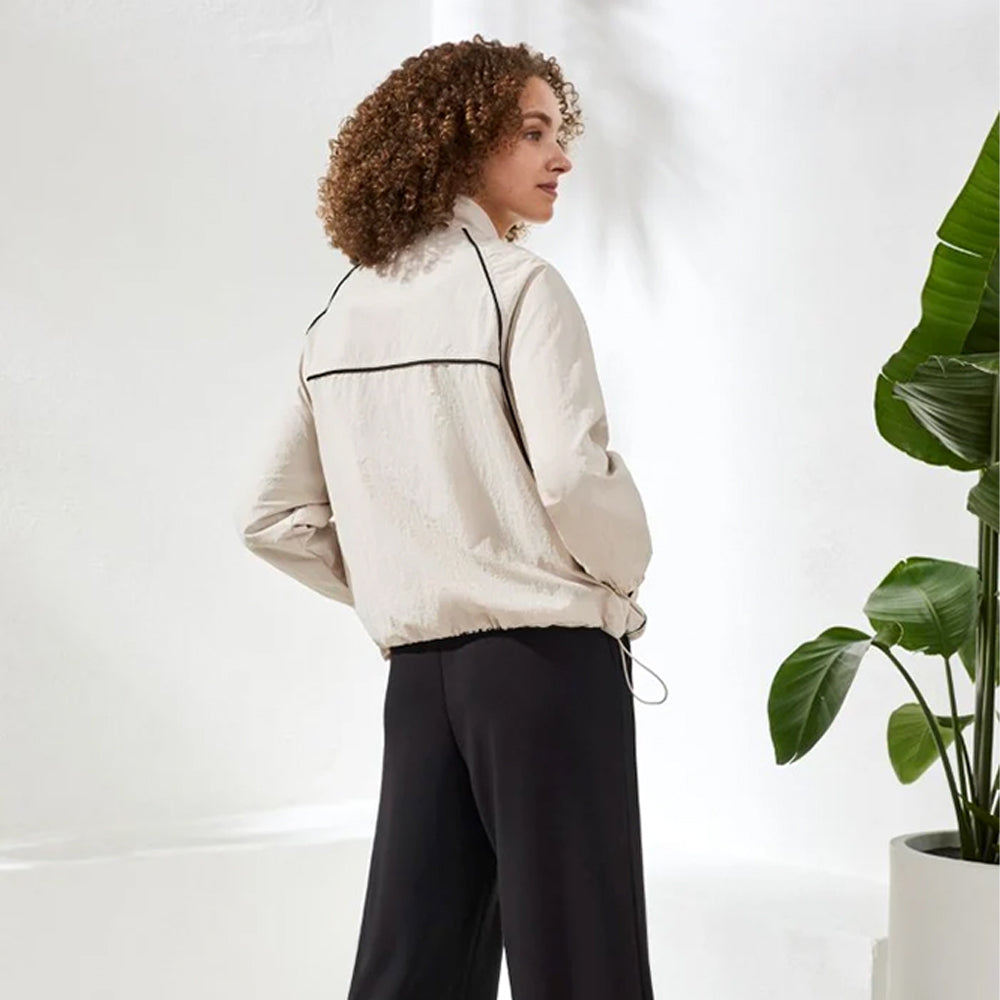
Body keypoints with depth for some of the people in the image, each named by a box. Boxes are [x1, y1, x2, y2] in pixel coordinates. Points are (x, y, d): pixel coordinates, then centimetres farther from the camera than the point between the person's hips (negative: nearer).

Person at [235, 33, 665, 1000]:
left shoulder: (341, 312, 11)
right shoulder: (518, 285, -8)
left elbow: (275, 519, 11)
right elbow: (574, 477, -19)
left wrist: (398, 590, 14)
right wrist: (622, 580, -1)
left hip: (418, 666, 6)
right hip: (548, 655, -6)